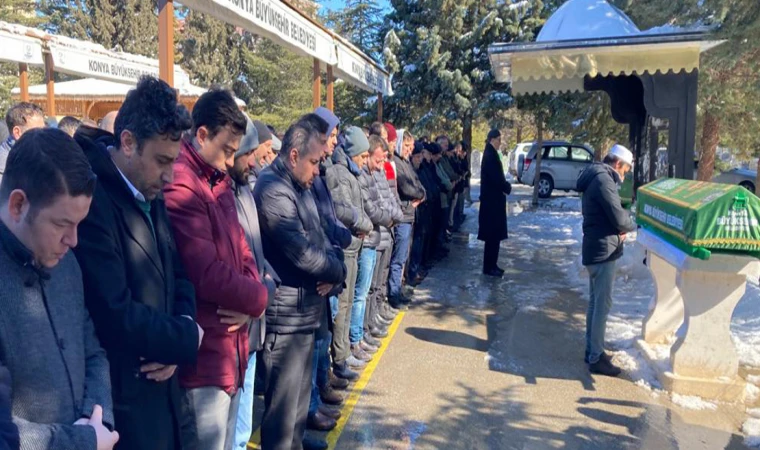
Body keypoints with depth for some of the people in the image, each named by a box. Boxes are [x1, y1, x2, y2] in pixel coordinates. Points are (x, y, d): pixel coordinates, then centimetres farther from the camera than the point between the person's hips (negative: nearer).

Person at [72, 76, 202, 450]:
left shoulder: (150, 195, 5)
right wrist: (187, 337, -13)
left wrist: (174, 344, -8)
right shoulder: (90, 199, -24)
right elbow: (116, 316, -29)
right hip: (122, 399, -8)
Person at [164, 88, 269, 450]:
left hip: (231, 347, 9)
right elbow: (208, 275, -25)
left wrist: (248, 301, -5)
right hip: (206, 355, -9)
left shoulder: (218, 181, 11)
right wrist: (258, 298, -8)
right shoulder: (180, 187, -20)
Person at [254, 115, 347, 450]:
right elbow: (302, 252, -24)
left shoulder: (300, 185, 12)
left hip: (305, 310, 10)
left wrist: (331, 271, -7)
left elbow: (319, 236, 14)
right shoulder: (273, 190, -19)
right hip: (286, 314, -10)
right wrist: (338, 271, -7)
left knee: (299, 394, 24)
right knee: (283, 403, 4)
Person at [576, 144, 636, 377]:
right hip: (603, 250, -11)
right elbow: (619, 218, -20)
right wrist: (632, 225, 1)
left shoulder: (594, 178, 16)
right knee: (602, 305, -5)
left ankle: (592, 350, 26)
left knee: (595, 302, 16)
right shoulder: (603, 179, -17)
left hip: (595, 248, 11)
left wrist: (618, 230, 5)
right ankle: (596, 358, 1)